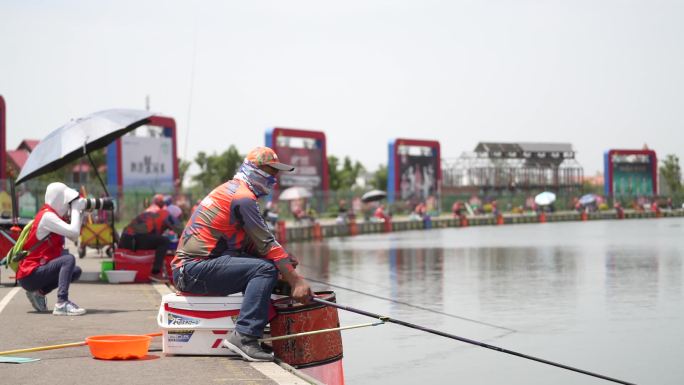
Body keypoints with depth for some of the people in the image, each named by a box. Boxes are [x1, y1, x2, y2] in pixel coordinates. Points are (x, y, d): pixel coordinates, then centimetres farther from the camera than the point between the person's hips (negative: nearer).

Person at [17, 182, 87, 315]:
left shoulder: (54, 216, 13)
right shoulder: (47, 216, -16)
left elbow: (74, 237, 10)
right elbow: (73, 231, -27)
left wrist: (79, 212, 4)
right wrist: (75, 209, -13)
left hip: (37, 270, 10)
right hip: (29, 275, -10)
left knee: (76, 271, 17)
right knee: (68, 259, -25)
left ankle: (38, 292, 12)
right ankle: (62, 303, -35)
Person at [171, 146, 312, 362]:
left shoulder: (230, 190, 21)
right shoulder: (243, 197, -10)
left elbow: (255, 244, 19)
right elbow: (267, 244, -14)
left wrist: (282, 257, 3)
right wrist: (296, 280, -14)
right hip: (195, 269, -10)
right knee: (265, 268, -22)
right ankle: (244, 337, -27)